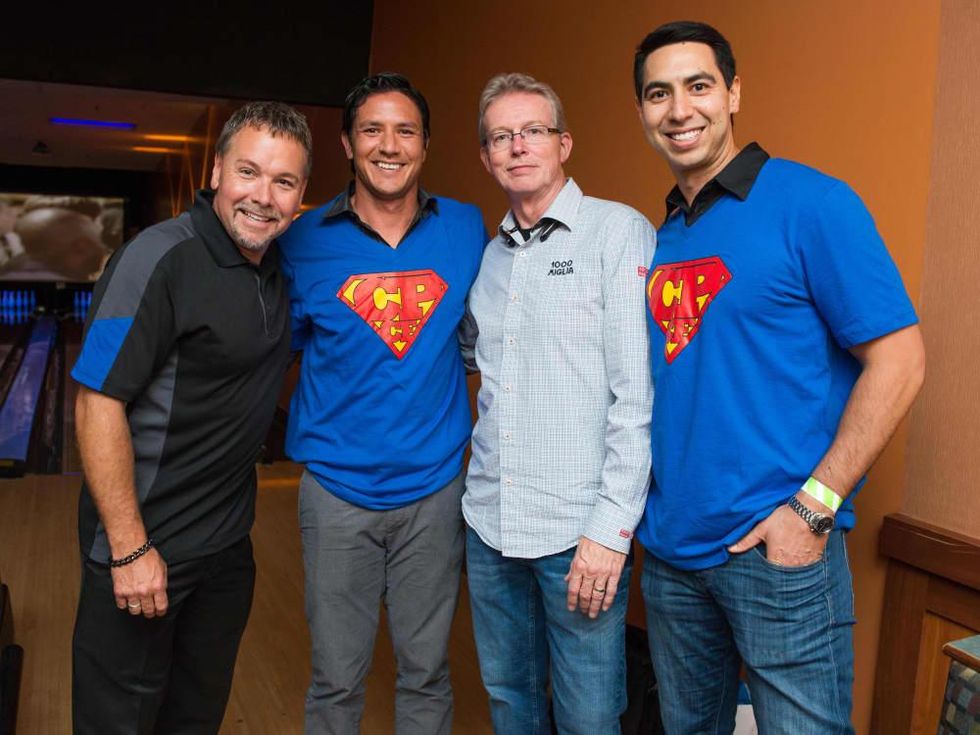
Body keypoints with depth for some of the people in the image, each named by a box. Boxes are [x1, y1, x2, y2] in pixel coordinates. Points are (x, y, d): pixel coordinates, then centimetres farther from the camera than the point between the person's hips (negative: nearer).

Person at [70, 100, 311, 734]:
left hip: (228, 541, 7)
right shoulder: (161, 260, -20)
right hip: (146, 546, -6)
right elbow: (98, 404, -21)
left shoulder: (282, 266, 1)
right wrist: (130, 549, -21)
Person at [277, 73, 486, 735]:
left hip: (435, 485, 1)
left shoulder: (467, 230, 0)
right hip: (337, 487, -1)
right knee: (337, 681, 12)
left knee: (427, 674, 15)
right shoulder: (306, 241, -4)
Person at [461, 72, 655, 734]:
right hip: (489, 522, 6)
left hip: (580, 530, -5)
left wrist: (610, 527, -16)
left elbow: (639, 394, -13)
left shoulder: (620, 232, -7)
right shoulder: (489, 256, 11)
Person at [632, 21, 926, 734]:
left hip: (777, 550, -6)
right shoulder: (661, 236, 9)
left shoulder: (810, 202, -10)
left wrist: (814, 508, -16)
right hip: (670, 547, 6)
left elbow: (898, 359, -13)